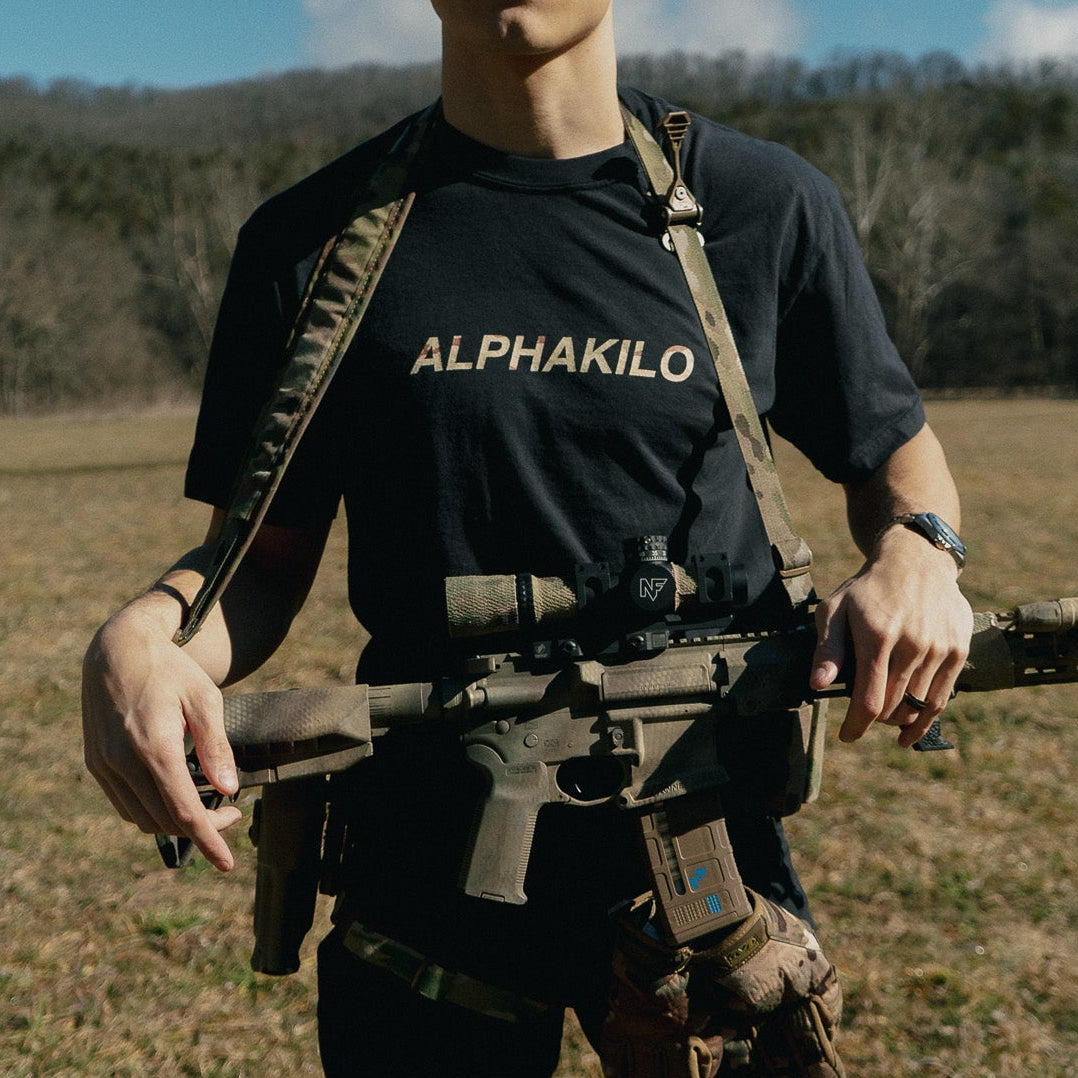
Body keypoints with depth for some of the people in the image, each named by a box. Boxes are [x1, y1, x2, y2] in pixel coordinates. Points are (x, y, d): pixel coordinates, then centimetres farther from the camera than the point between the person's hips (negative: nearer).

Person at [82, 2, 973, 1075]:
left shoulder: (765, 208, 1)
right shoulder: (317, 238, 1)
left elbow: (894, 455, 13)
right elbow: (263, 557, 4)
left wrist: (917, 554, -10)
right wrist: (140, 636, -18)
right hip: (423, 870, 0)